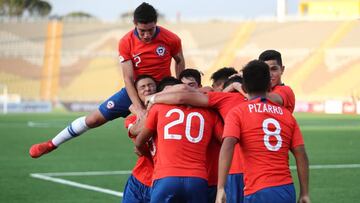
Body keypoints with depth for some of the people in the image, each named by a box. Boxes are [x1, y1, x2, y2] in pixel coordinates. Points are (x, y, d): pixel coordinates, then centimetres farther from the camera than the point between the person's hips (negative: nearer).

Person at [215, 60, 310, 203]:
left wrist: (220, 189, -18)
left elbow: (227, 146, -13)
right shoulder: (286, 114, 14)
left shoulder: (237, 113, 2)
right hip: (287, 191, 5)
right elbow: (301, 155, 9)